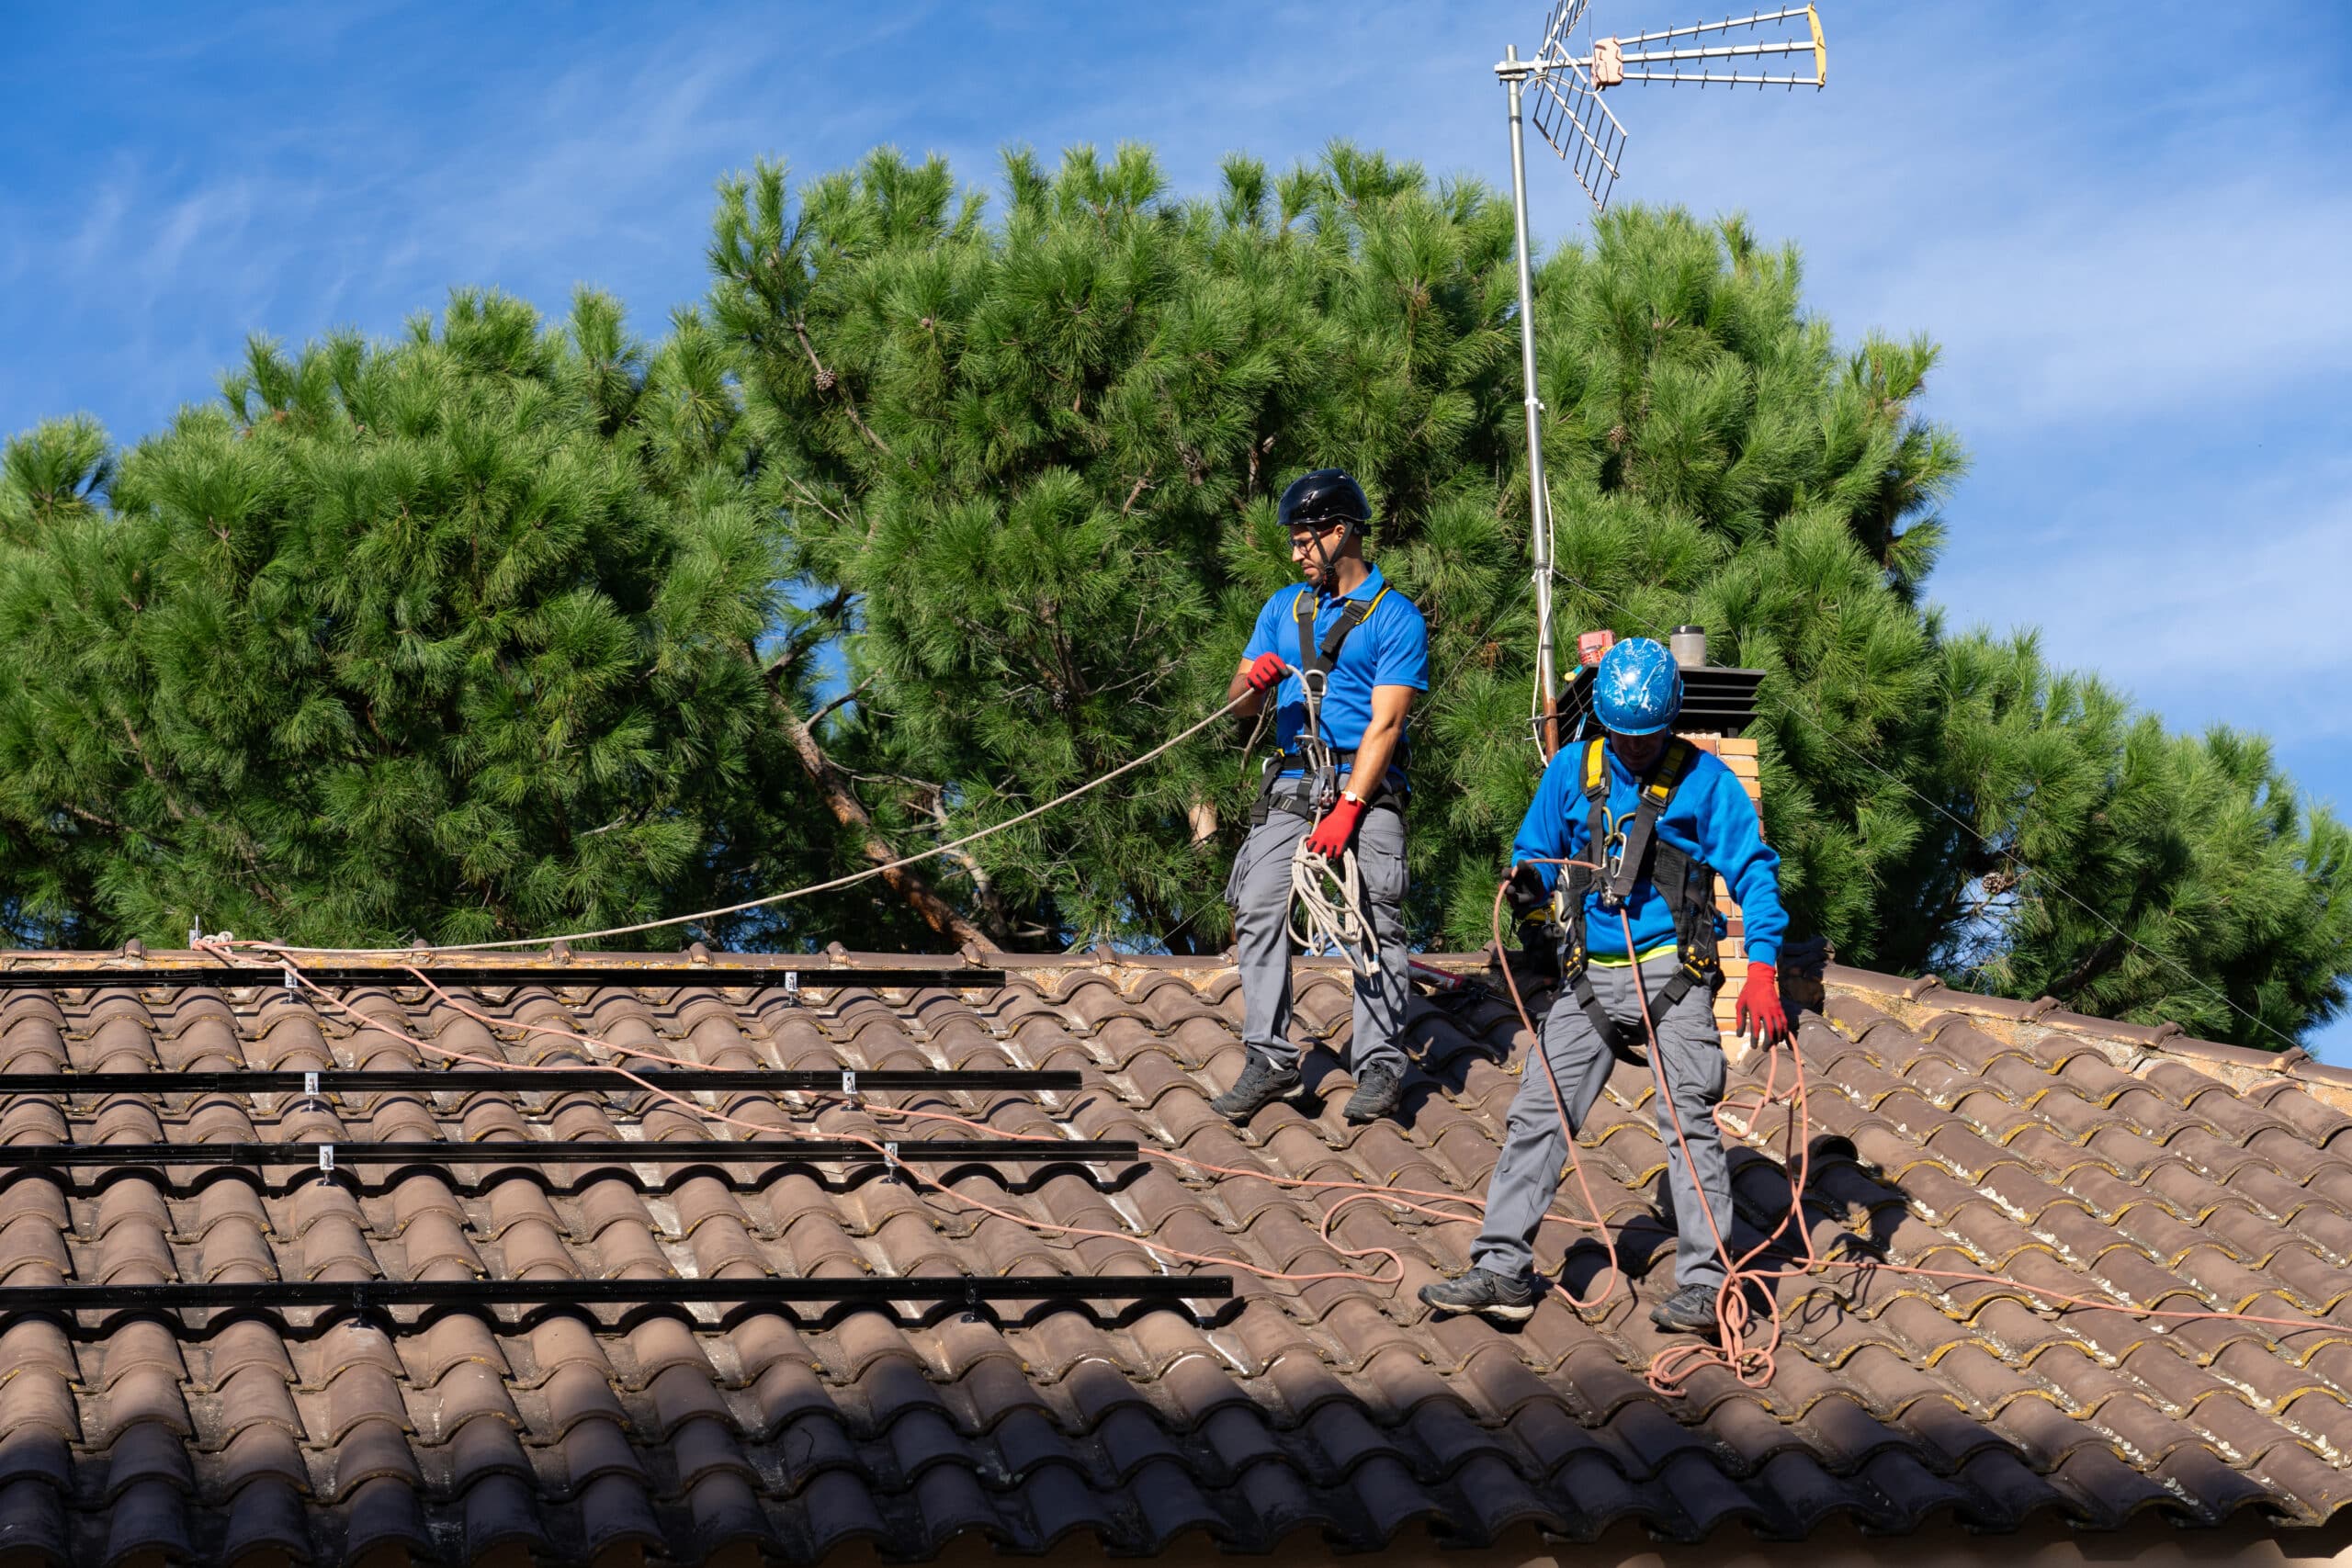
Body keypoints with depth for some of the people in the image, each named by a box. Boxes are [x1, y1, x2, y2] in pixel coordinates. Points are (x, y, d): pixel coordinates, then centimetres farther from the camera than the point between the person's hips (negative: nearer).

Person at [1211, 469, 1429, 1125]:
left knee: (1377, 923, -8)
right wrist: (1254, 679, -11)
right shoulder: (1284, 608, 16)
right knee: (1258, 910, -8)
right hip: (1291, 783, 5)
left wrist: (1348, 807, -19)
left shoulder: (1395, 618, -2)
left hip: (1365, 785, -5)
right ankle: (1269, 1061, -4)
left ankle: (1380, 1067, -3)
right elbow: (1239, 701, 14)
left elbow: (1384, 725, -10)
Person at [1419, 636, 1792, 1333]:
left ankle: (1704, 1286, -7)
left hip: (1673, 972, -4)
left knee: (1689, 1120, -8)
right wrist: (1527, 883, -9)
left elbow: (1753, 870, -3)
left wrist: (1762, 969, -14)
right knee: (1537, 1114, 0)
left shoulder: (1702, 778, -1)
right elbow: (1536, 851, 16)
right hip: (1591, 976, 4)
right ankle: (1502, 1270, 4)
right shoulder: (1572, 770, 9)